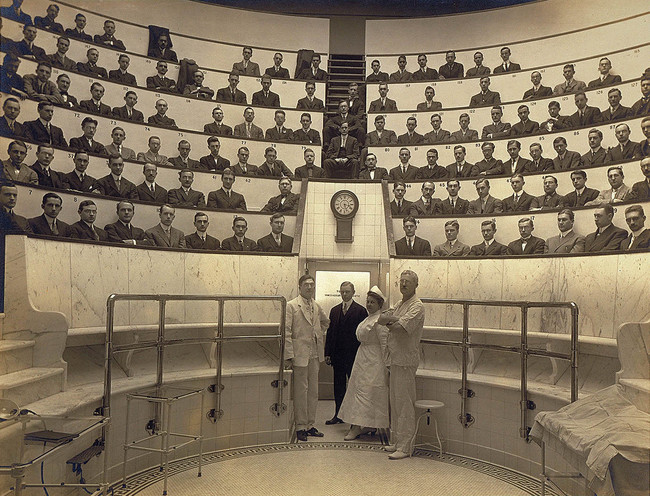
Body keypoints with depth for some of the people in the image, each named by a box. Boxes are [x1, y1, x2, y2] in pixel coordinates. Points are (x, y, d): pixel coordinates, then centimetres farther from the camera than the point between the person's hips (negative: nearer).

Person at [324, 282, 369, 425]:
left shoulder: (360, 310, -3)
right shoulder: (334, 310, 12)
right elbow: (330, 332, 11)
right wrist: (327, 353, 6)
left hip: (354, 354, -5)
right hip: (337, 354, 5)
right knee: (339, 385, 11)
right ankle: (338, 415, 20)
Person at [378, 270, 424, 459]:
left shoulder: (417, 306, -10)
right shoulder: (399, 305, 18)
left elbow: (400, 327, -22)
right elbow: (381, 319, 8)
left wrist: (390, 323, -3)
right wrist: (394, 320, -11)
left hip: (406, 360, -9)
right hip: (395, 359, 9)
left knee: (404, 403, -5)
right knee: (395, 402, 13)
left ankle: (405, 446, 0)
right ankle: (396, 441, 23)